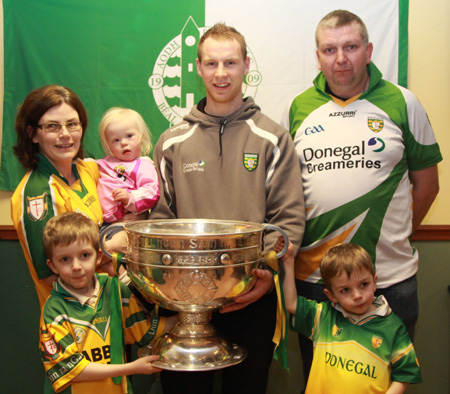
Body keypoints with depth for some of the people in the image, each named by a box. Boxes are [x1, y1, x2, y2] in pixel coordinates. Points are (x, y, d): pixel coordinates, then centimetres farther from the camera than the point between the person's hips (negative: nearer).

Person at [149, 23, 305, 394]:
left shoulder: (272, 138, 2)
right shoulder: (172, 142, 8)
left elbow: (289, 218, -2)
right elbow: (159, 220, 8)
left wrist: (269, 273, -14)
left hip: (253, 297, -1)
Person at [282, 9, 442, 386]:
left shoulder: (402, 103, 0)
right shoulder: (298, 108, 5)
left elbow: (427, 183, 7)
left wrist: (396, 235, 6)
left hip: (391, 279, -1)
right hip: (313, 277, 2)